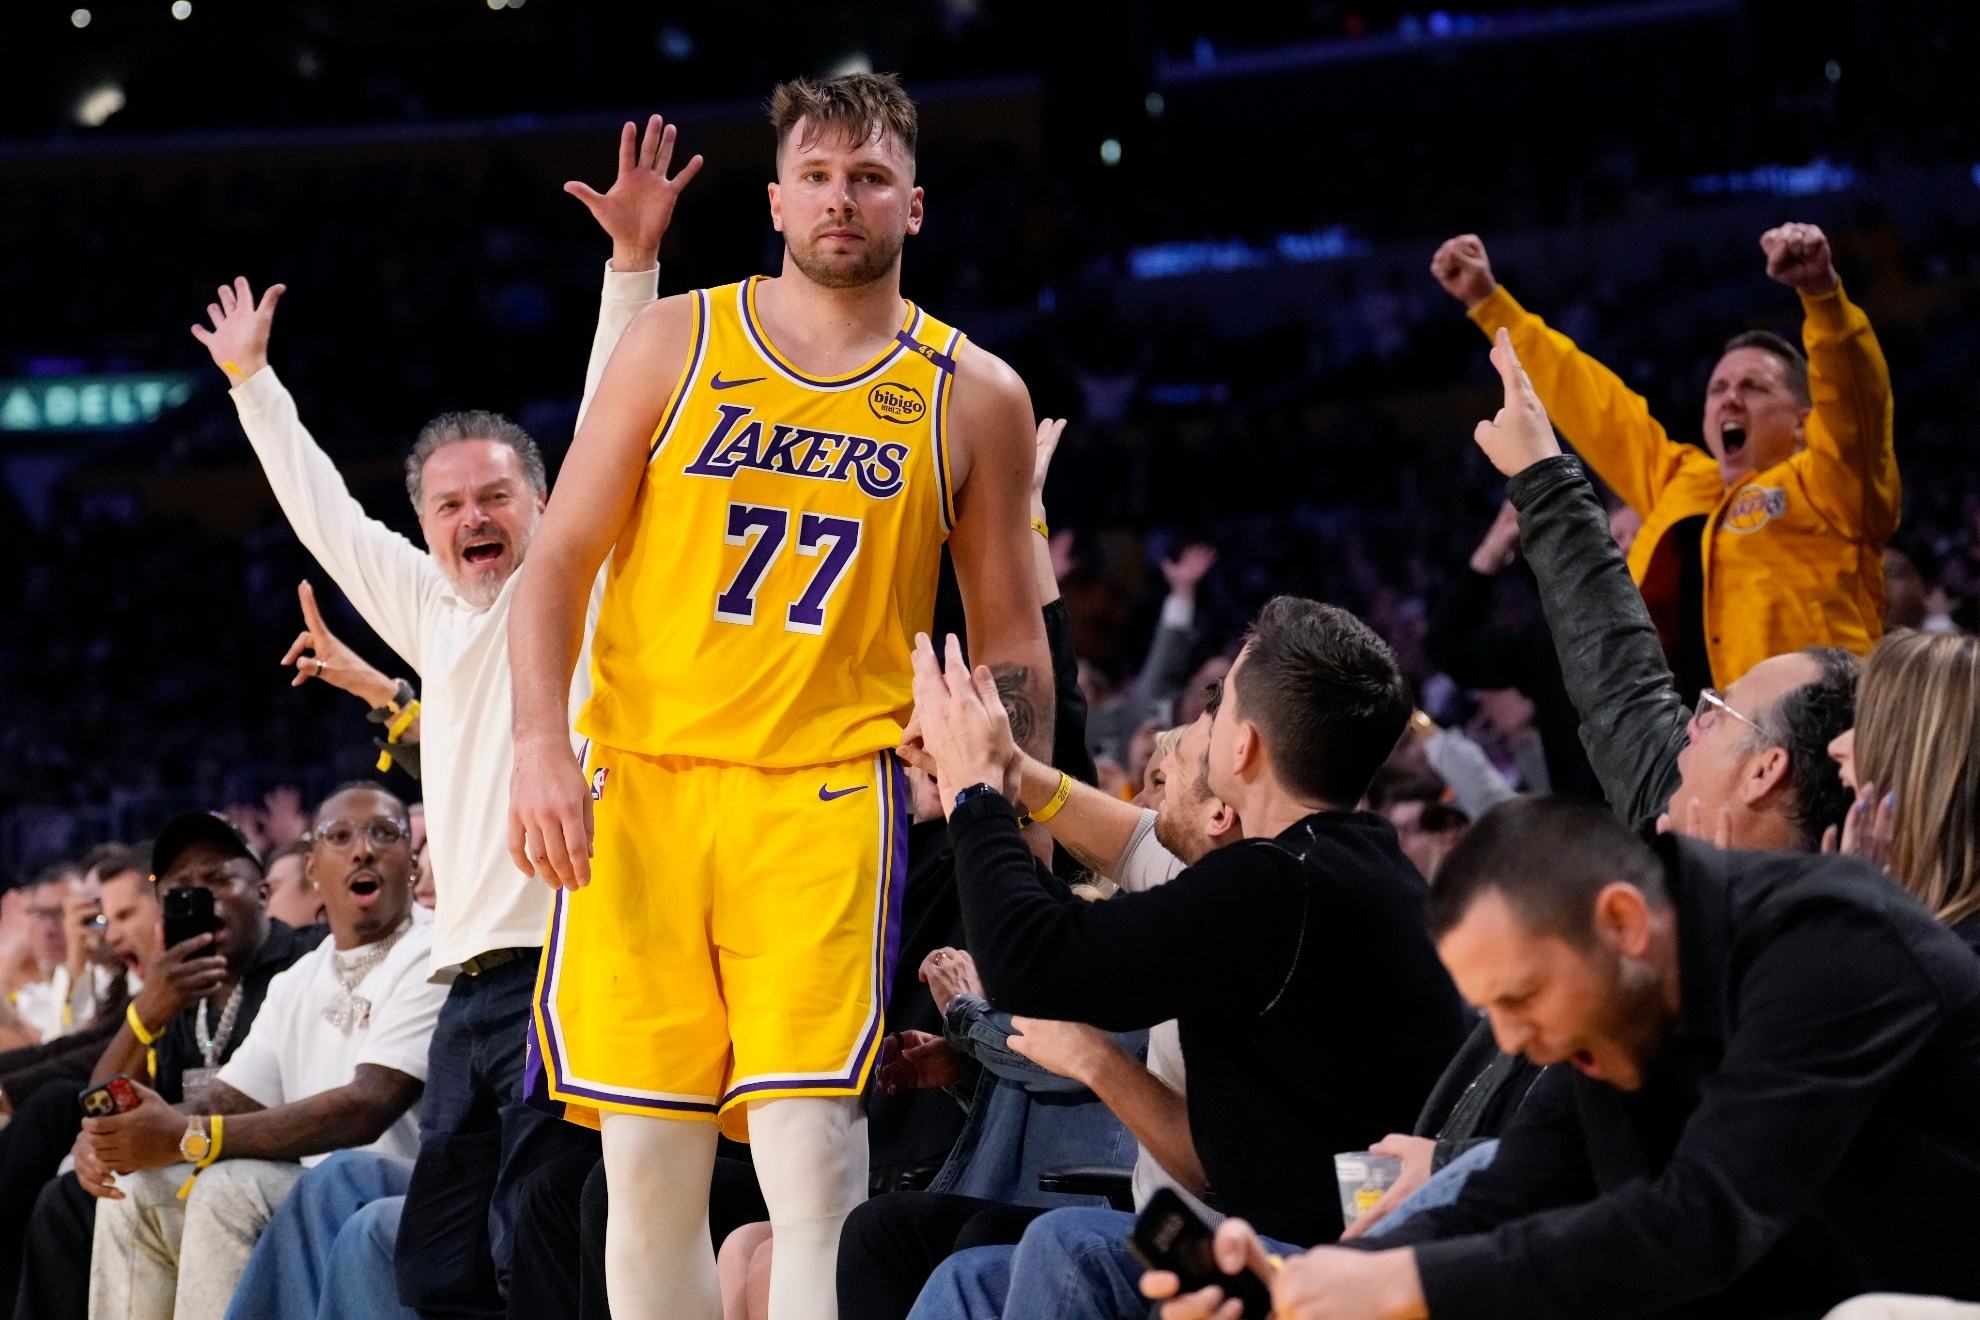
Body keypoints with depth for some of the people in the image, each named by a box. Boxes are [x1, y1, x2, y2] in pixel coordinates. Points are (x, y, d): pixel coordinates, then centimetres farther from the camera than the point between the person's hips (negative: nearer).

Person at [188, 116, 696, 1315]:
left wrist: (633, 263, -17)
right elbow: (325, 513, 33)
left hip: (565, 970, -7)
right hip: (471, 986, 7)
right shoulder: (437, 613, 21)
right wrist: (252, 378, 41)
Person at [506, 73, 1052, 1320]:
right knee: (647, 1167, 1)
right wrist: (541, 740, -7)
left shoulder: (974, 396, 8)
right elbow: (562, 558, 7)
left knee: (811, 1150, -15)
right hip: (641, 779, 2)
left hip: (826, 792, -1)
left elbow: (1011, 642, 13)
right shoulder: (678, 341, 8)